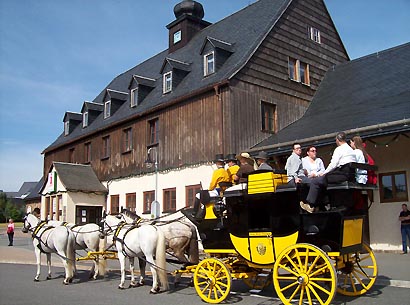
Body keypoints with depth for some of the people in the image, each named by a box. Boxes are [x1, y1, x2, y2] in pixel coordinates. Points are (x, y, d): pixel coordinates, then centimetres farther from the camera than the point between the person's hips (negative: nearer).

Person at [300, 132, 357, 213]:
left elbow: (333, 164, -10)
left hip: (343, 174, -10)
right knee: (321, 180, 18)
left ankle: (310, 205, -4)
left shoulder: (339, 149, -3)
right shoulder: (351, 150, 24)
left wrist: (324, 173, 3)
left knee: (315, 182, -6)